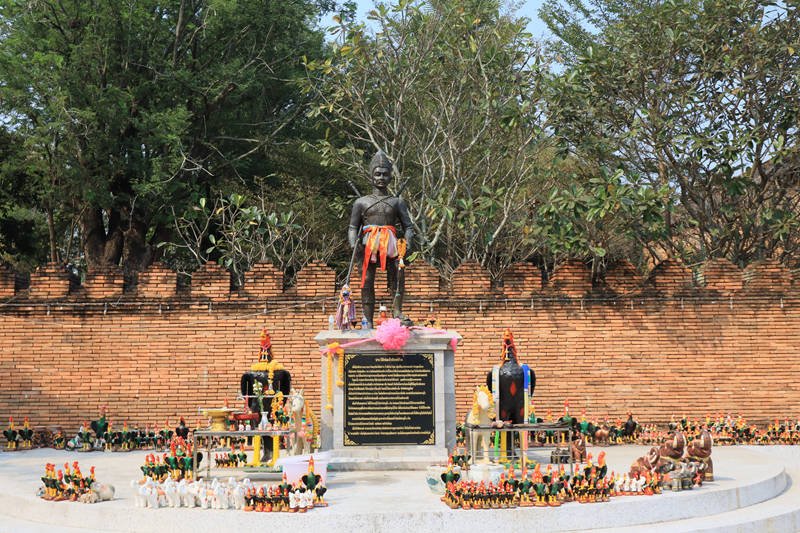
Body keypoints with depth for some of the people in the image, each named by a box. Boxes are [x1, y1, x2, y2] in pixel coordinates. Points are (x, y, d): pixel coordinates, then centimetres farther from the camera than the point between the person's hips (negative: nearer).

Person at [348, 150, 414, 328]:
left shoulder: (397, 203, 16)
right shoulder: (361, 203, 16)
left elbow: (408, 227, 12)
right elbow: (353, 227, 12)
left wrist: (407, 243, -9)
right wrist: (354, 243, -8)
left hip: (390, 245, 0)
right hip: (368, 246, 0)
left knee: (398, 276, -24)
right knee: (367, 282, -3)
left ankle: (397, 311, -19)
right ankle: (368, 322, -1)